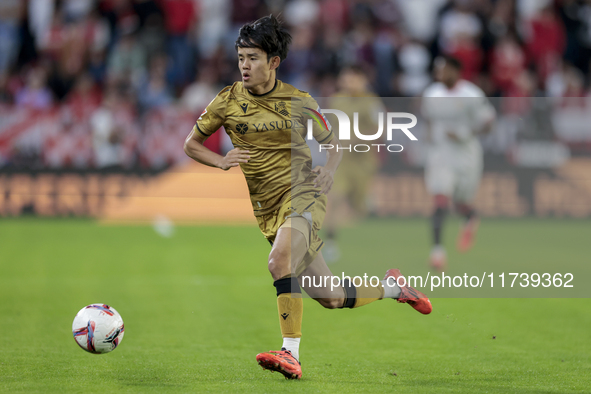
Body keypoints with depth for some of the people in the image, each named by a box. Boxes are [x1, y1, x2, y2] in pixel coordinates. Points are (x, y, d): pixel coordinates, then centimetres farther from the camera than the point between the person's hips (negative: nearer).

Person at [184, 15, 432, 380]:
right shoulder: (227, 101, 1)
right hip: (268, 209, 3)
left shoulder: (299, 101, -1)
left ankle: (291, 353, -33)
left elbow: (334, 143, 12)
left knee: (280, 259, -34)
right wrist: (220, 161, -7)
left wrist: (330, 169, -8)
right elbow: (191, 144, 12)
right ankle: (392, 287, 34)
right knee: (331, 299, 6)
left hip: (303, 194, -3)